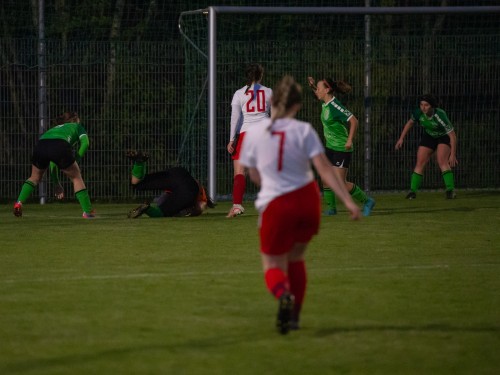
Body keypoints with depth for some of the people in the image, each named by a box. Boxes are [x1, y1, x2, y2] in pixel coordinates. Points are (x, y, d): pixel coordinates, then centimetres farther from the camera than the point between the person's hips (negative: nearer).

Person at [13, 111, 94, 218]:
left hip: (40, 146, 4)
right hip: (60, 147, -4)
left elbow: (52, 162, 43)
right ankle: (87, 211, 11)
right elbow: (85, 142, 9)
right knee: (76, 177, 15)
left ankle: (19, 202, 11)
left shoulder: (55, 128, 43)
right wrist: (76, 158, 17)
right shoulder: (77, 127, 32)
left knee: (34, 178, 28)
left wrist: (57, 184, 44)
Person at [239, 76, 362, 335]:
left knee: (273, 266, 8)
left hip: (275, 205, -2)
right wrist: (348, 201, -13)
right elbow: (324, 169, -12)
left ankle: (283, 294, -27)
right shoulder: (304, 131, -4)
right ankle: (294, 316, 24)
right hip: (307, 200, 2)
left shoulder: (254, 133, -1)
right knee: (295, 257, 25)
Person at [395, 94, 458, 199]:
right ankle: (413, 191, 3)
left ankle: (450, 190, -23)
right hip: (429, 136, 5)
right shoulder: (418, 113, -23)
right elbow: (410, 123, 1)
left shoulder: (440, 116, -37)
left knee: (442, 162, -25)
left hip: (444, 136, -5)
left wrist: (453, 155, -33)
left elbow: (452, 135, -31)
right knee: (420, 163, -4)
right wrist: (401, 138, -1)